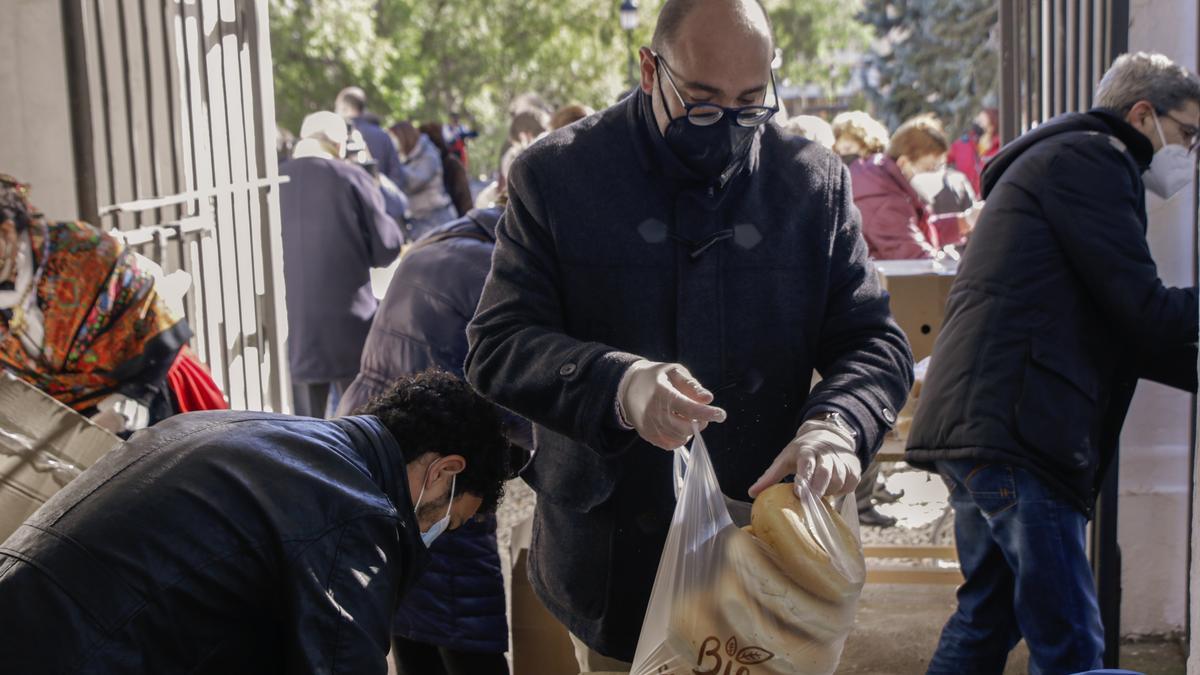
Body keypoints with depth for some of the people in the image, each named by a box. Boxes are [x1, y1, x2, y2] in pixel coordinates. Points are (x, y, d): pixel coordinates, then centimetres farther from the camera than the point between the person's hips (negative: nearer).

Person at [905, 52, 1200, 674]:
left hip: (981, 428, 11)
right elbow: (1145, 314, -11)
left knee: (989, 615, 20)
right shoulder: (1092, 158, -4)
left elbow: (1113, 333, 26)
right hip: (1015, 433, -11)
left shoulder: (1053, 159, 28)